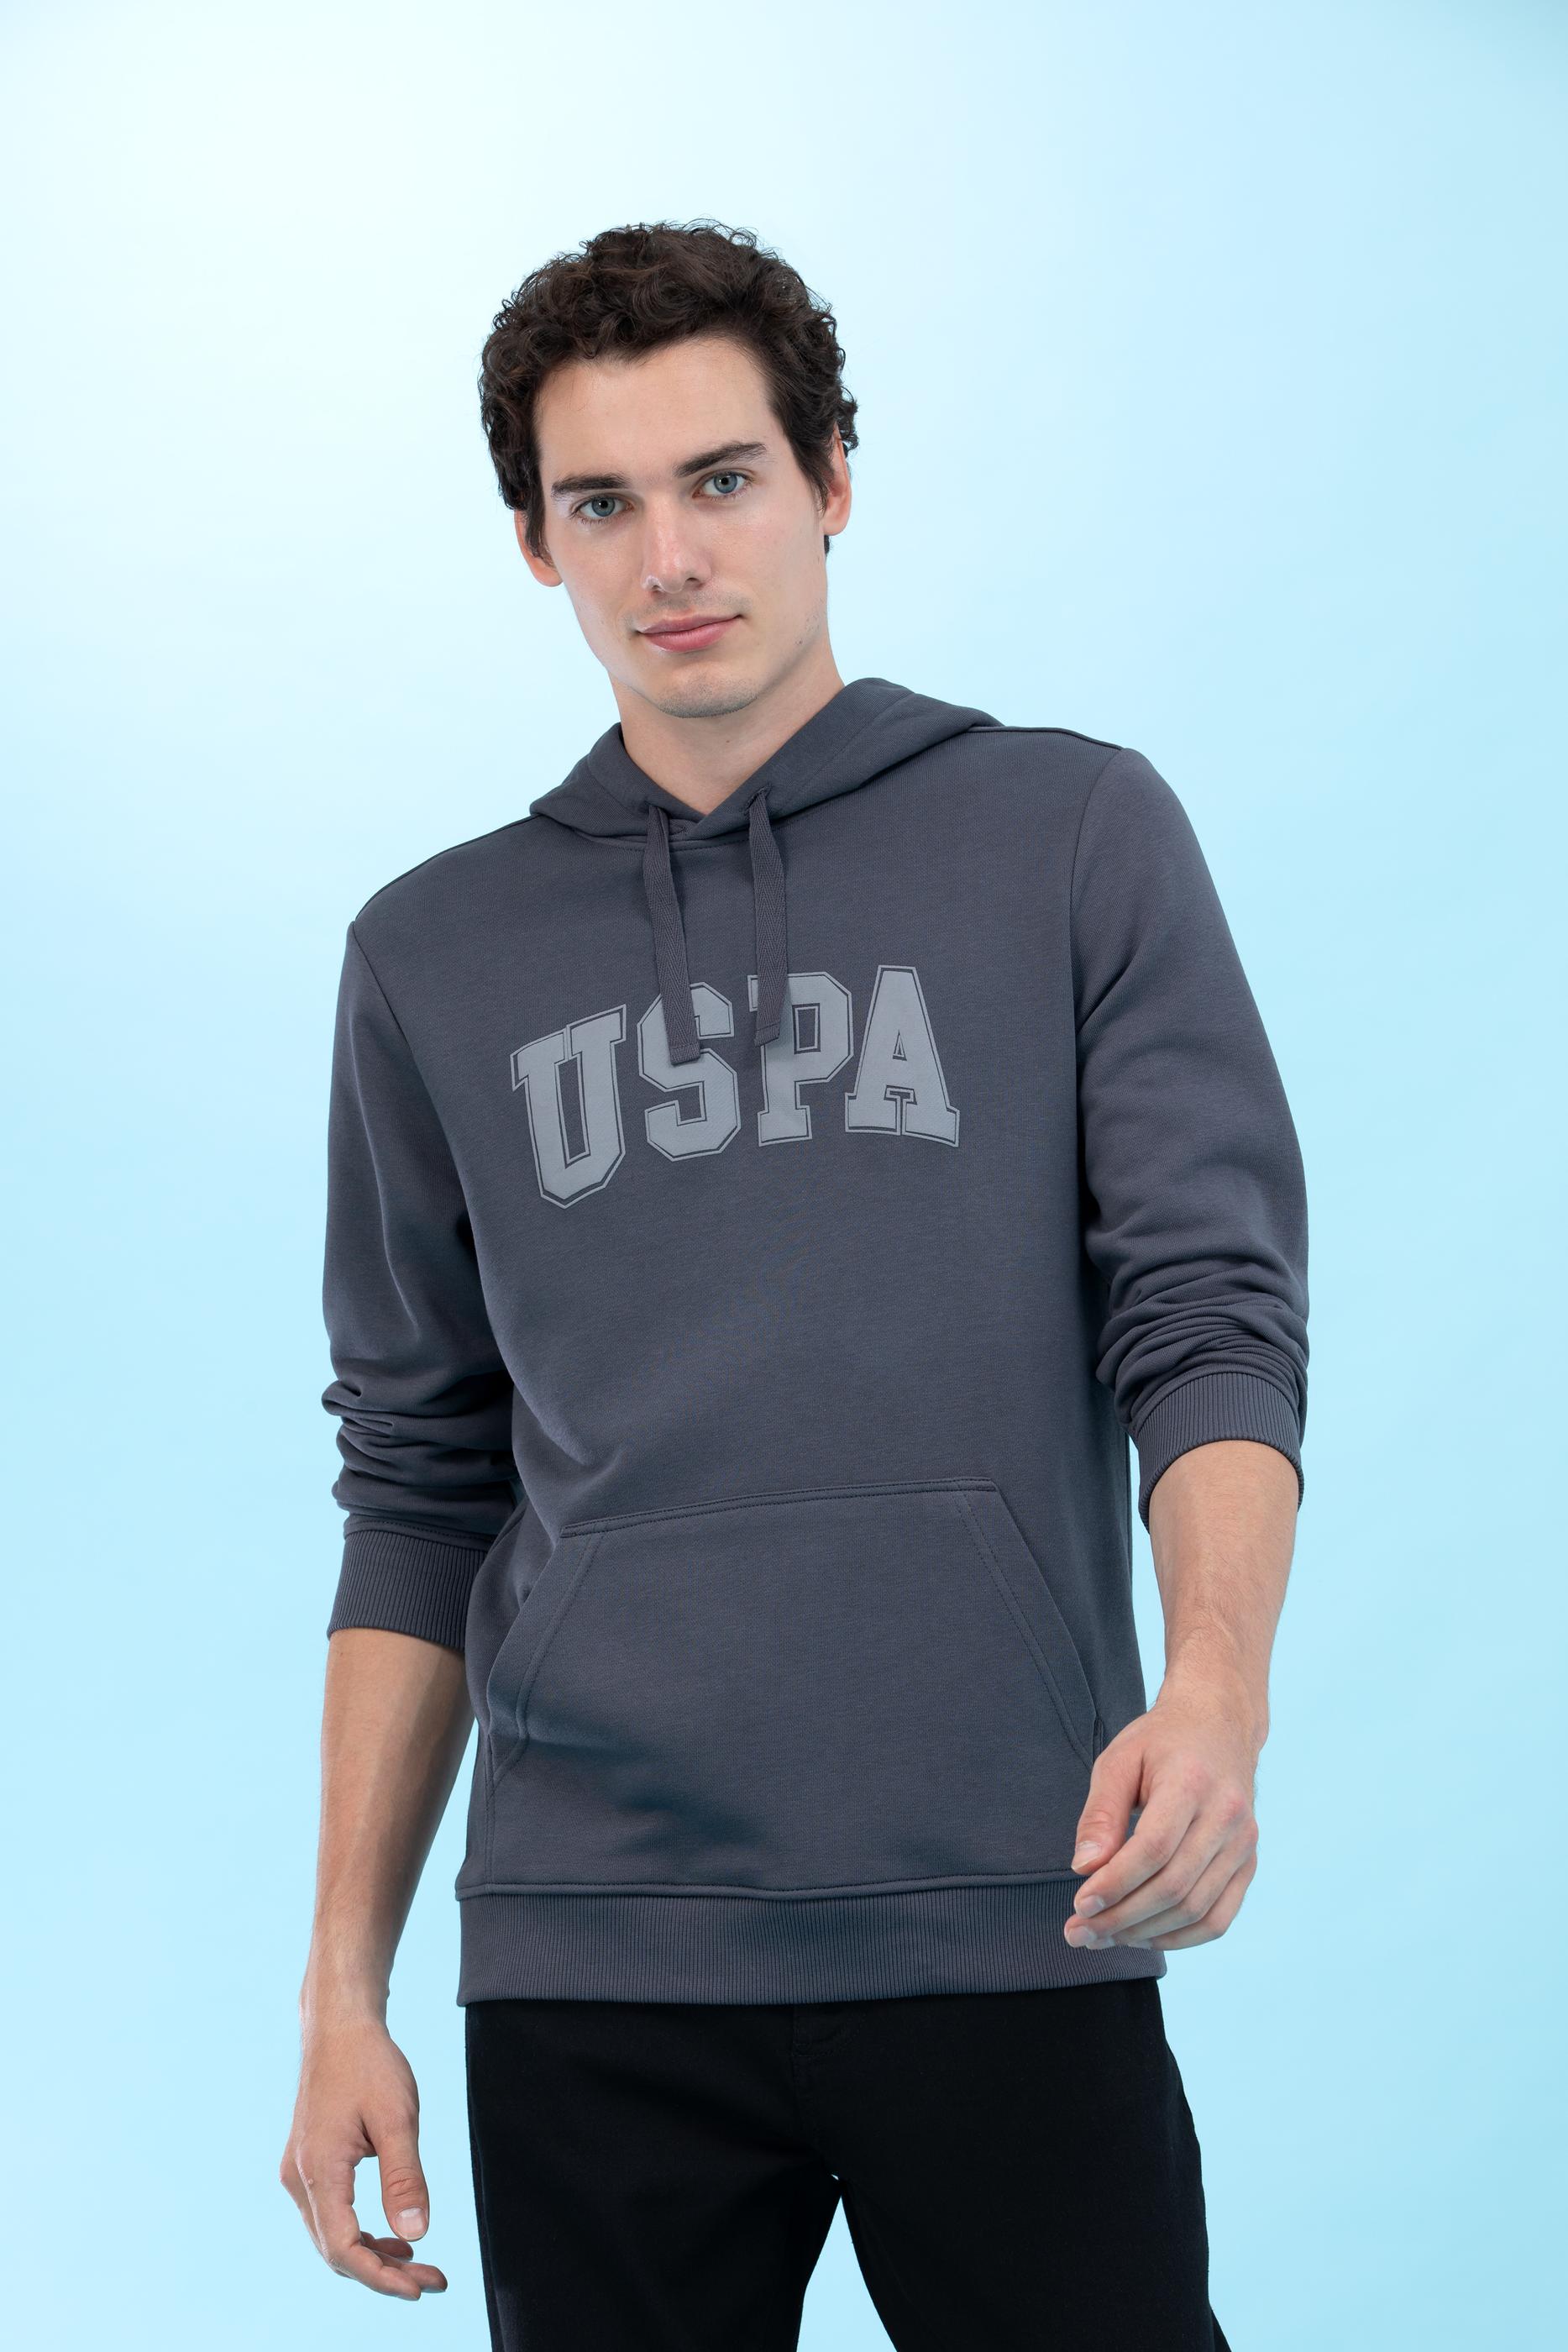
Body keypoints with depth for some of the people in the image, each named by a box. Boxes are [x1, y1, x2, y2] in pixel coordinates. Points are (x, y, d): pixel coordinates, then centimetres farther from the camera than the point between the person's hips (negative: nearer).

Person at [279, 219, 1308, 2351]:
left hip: (1009, 1931, -2)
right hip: (585, 1960, 2)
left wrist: (1217, 1685, -21)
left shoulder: (1078, 837, 5)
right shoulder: (438, 955, 12)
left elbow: (1209, 1314, -2)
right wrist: (344, 1986, 10)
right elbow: (420, 1495, 14)